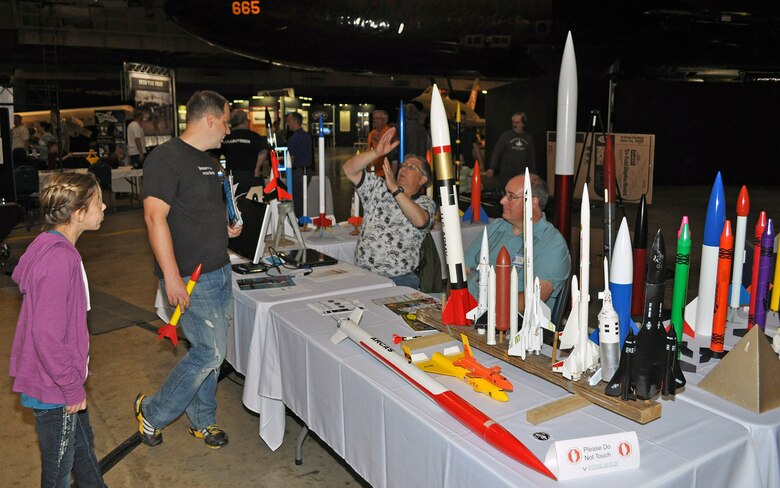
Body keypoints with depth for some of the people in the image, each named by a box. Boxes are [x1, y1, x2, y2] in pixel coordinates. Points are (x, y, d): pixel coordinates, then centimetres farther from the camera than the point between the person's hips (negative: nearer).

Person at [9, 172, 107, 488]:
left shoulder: (54, 246, 3)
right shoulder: (60, 260, -28)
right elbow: (47, 335, -29)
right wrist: (73, 387, -19)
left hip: (64, 376, 10)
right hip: (54, 389, -10)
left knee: (82, 445, 27)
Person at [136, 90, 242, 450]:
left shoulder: (206, 160, 15)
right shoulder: (166, 158, -15)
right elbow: (155, 216, -22)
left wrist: (225, 228, 13)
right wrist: (171, 276, -25)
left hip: (219, 271, 9)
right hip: (190, 278, -9)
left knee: (208, 351, 15)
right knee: (211, 351, -6)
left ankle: (202, 420, 31)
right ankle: (152, 412, 16)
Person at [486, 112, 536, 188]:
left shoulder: (528, 138, 11)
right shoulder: (506, 135, 2)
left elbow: (532, 157, 18)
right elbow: (496, 152, -2)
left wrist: (533, 173, 16)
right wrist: (491, 169, -12)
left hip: (522, 174, 2)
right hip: (507, 174, -2)